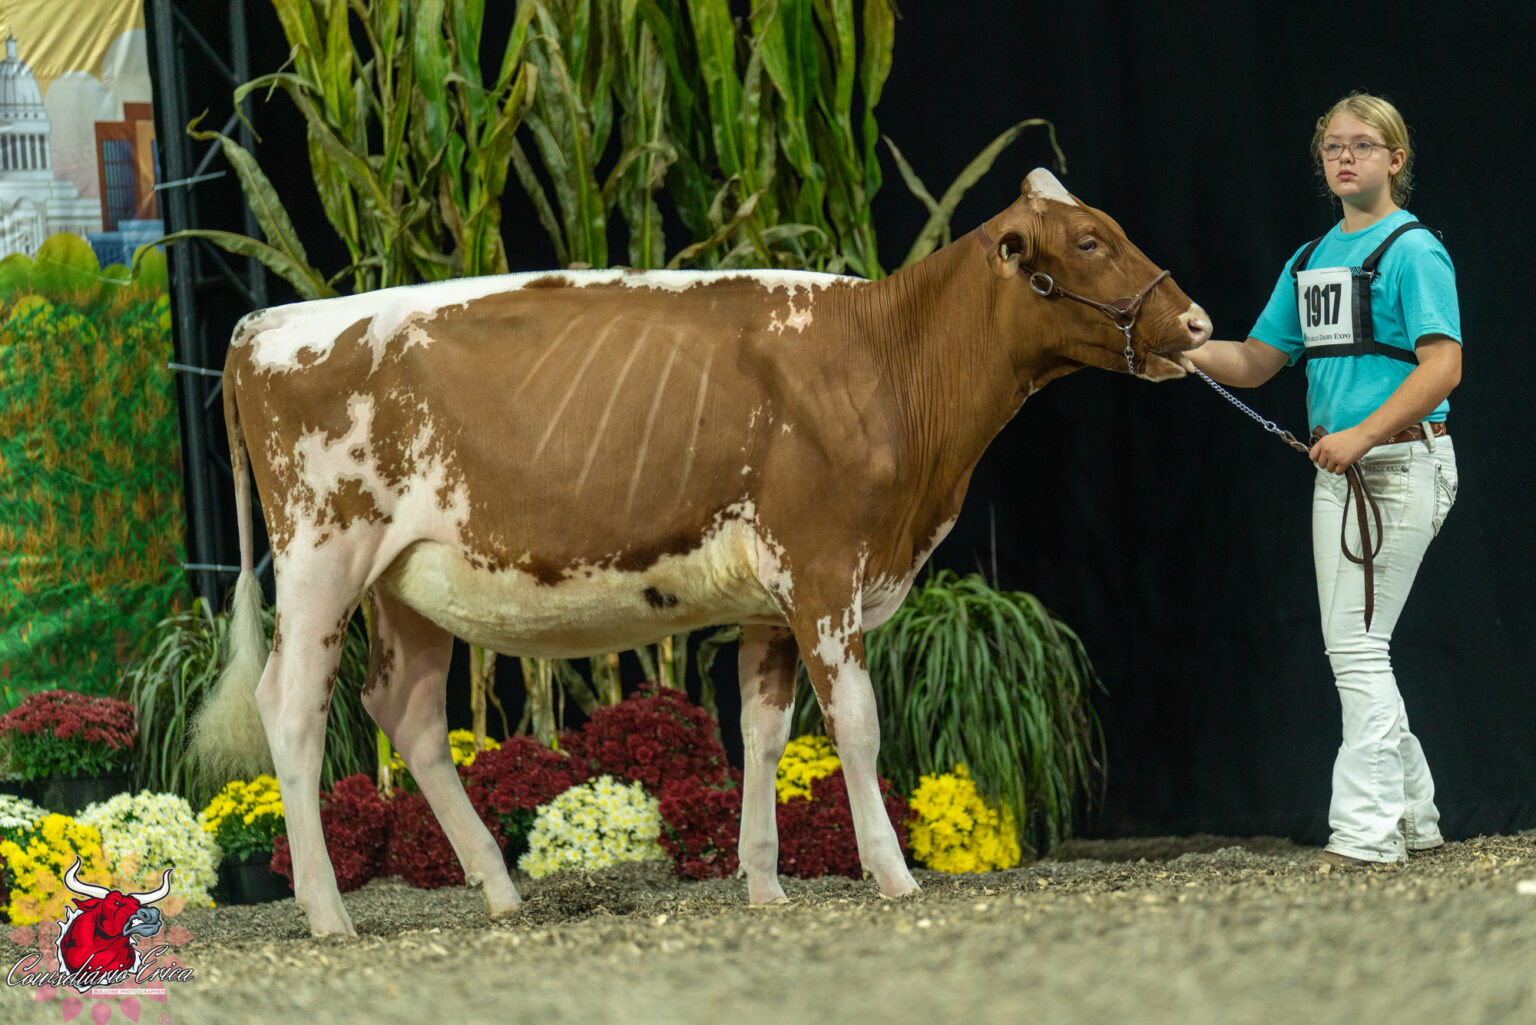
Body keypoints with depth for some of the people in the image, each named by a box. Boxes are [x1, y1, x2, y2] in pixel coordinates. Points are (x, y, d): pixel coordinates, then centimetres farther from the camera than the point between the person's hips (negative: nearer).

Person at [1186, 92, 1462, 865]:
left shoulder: (1413, 251, -8)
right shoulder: (1310, 260, 16)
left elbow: (1442, 366, -18)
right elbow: (1254, 362, 18)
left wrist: (1363, 435, -26)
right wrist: (1178, 351, 0)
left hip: (1402, 464, -8)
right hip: (1337, 469, 8)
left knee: (1359, 644, -12)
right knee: (1347, 647, 11)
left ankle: (1365, 828, -11)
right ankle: (1412, 815, 20)